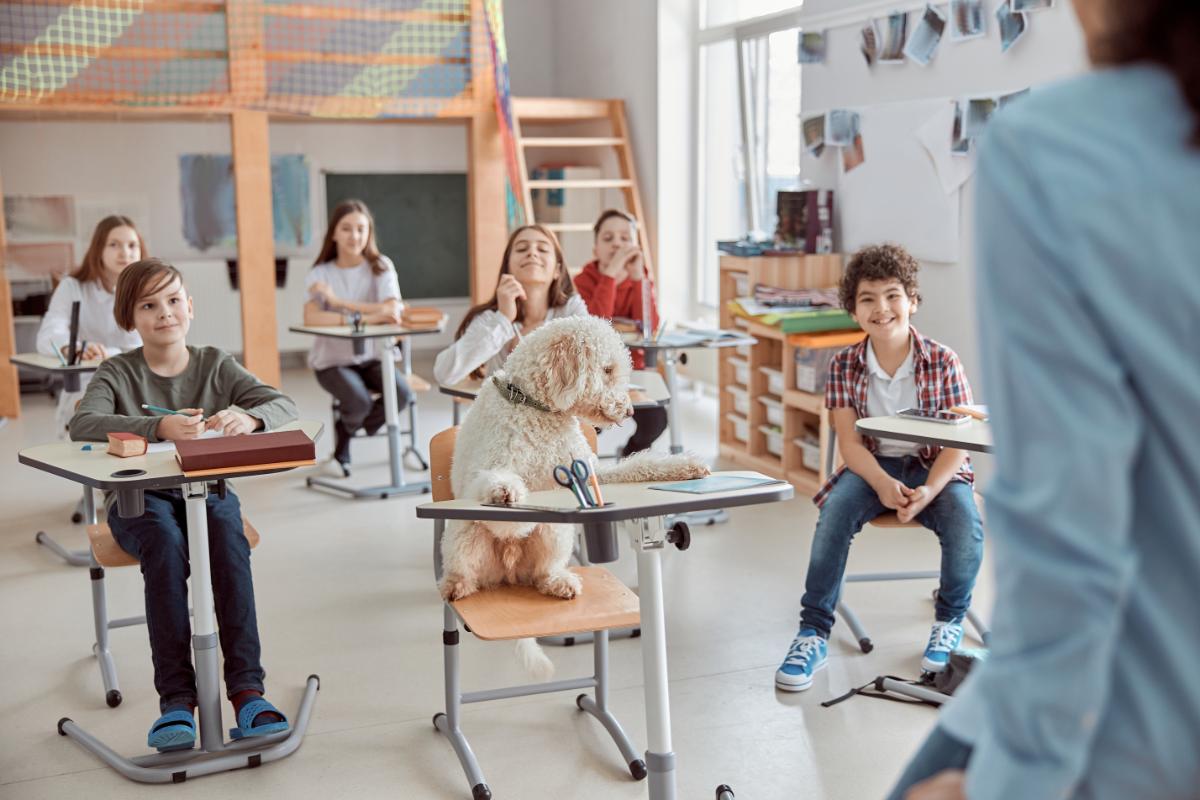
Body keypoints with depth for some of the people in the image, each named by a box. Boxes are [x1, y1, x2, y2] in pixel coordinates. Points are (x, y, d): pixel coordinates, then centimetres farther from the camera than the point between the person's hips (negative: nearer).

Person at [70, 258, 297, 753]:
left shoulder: (215, 365, 5)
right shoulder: (117, 374, 0)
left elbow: (284, 405, -7)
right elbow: (82, 424, -21)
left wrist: (248, 418, -31)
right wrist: (159, 427, -37)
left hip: (207, 489, 1)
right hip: (140, 498, -1)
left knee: (228, 535, -32)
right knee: (165, 540, -34)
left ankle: (246, 687, -33)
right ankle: (176, 696, -30)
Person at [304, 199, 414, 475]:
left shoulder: (381, 266, -1)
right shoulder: (321, 273, -4)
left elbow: (392, 312, -18)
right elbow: (311, 318, -22)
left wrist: (339, 301, -21)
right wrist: (364, 318, -31)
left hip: (372, 356, 2)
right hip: (332, 359, -2)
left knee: (402, 393, -25)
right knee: (359, 401, -30)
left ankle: (348, 430, 6)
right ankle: (341, 445, 9)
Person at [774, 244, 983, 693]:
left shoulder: (942, 361, -7)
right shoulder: (845, 366, -3)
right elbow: (849, 442, -8)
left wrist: (928, 491, -27)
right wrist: (882, 483, -29)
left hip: (935, 469, -1)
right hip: (872, 467, 1)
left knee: (965, 522, -30)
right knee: (834, 510, -30)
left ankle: (950, 622, 0)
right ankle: (814, 633, -21)